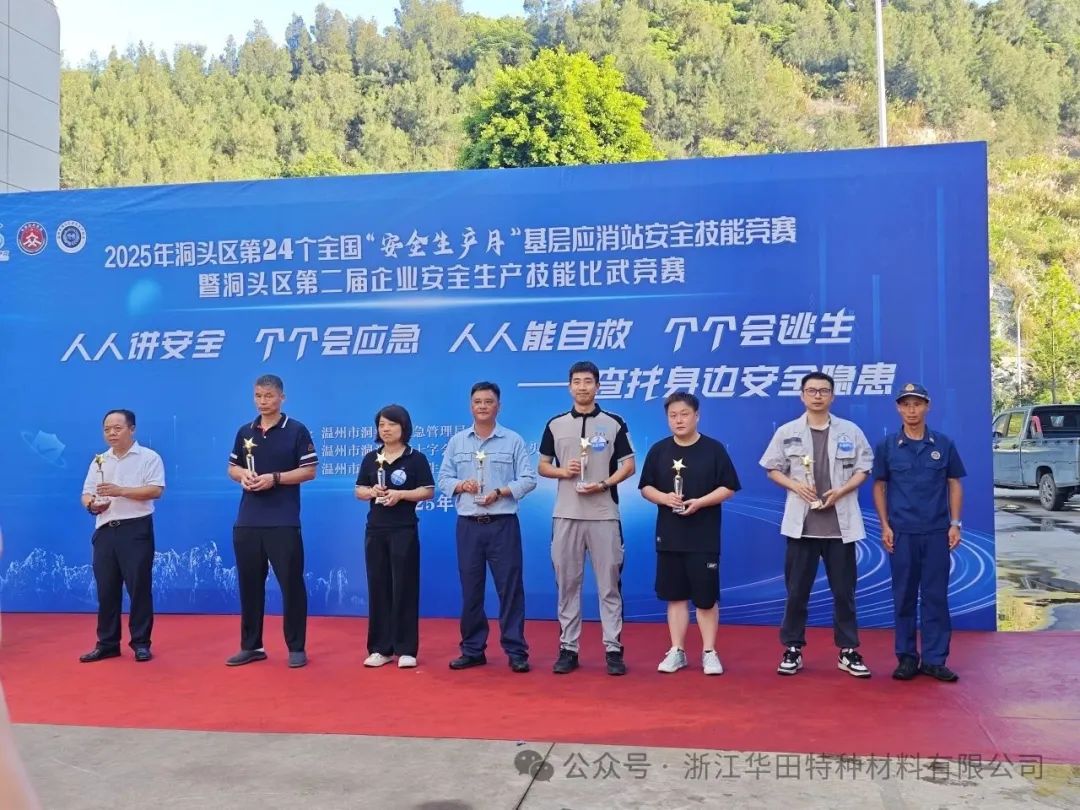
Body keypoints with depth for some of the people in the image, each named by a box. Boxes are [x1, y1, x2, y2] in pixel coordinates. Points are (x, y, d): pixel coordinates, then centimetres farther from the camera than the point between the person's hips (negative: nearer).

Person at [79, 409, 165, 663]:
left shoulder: (149, 457, -1)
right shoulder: (99, 461, 15)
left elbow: (155, 490, -12)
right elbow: (86, 494, 14)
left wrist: (121, 491, -20)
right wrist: (92, 505, -9)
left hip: (136, 529, -5)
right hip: (105, 531, 5)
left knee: (139, 587, -2)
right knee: (106, 589, 7)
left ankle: (141, 643, 7)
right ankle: (107, 644, 16)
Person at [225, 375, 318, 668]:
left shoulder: (297, 430, -3)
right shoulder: (245, 432, 11)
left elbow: (309, 470, -5)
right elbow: (232, 467, 17)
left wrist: (274, 478, -16)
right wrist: (243, 475, -6)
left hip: (284, 522, -5)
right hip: (247, 521, 5)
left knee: (291, 583, -1)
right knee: (249, 583, 10)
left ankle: (296, 648, 8)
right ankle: (251, 646, 20)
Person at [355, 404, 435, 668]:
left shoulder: (416, 458, -2)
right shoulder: (371, 458, 9)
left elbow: (428, 491, -5)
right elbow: (359, 490, 11)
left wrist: (400, 494, -17)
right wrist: (371, 492, -10)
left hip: (404, 529, -4)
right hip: (375, 529, 4)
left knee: (404, 587, -1)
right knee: (378, 587, 6)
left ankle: (406, 649, 5)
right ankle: (380, 648, 13)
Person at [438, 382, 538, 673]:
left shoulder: (514, 440, 1)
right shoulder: (457, 441, 9)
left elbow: (528, 480, -3)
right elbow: (443, 479, 9)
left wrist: (500, 492, -16)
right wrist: (461, 485, -11)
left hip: (503, 524, -2)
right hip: (468, 525, 3)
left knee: (510, 588, -1)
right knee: (470, 589, 8)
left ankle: (516, 652, 6)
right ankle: (472, 650, 18)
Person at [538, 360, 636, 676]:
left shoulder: (614, 423, 2)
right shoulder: (555, 424, 8)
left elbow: (628, 465, 3)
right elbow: (542, 466, 12)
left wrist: (604, 484, -13)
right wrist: (562, 471, -8)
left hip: (604, 515, -2)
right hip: (566, 515, 2)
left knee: (609, 583, 1)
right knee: (567, 583, 6)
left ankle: (613, 649, 6)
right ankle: (568, 648, 13)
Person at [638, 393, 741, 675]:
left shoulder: (714, 449, -2)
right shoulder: (659, 450, 5)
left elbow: (728, 488, -4)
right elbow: (645, 487, 8)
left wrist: (700, 502, -18)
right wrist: (664, 497, -13)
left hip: (704, 538, -3)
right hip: (669, 537, 3)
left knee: (706, 597, 2)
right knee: (675, 596, 9)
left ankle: (709, 652, 14)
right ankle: (677, 651, 18)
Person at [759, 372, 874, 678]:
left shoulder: (851, 431, 3)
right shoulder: (787, 432, 3)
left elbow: (863, 469, 5)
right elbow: (773, 469, 7)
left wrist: (841, 491, -11)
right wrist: (796, 485, -11)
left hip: (840, 524, 0)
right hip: (802, 523, 0)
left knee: (844, 591, 6)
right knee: (796, 590, 5)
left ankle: (849, 651, 15)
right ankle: (792, 649, 15)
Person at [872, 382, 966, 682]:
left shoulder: (943, 444, 4)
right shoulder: (887, 445, 3)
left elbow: (955, 485, 7)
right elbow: (879, 487, 6)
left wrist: (955, 523, -1)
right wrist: (885, 526, -1)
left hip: (937, 532, 0)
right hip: (901, 532, 0)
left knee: (935, 596, 3)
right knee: (904, 596, 6)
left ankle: (934, 659, 11)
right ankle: (906, 657, 15)